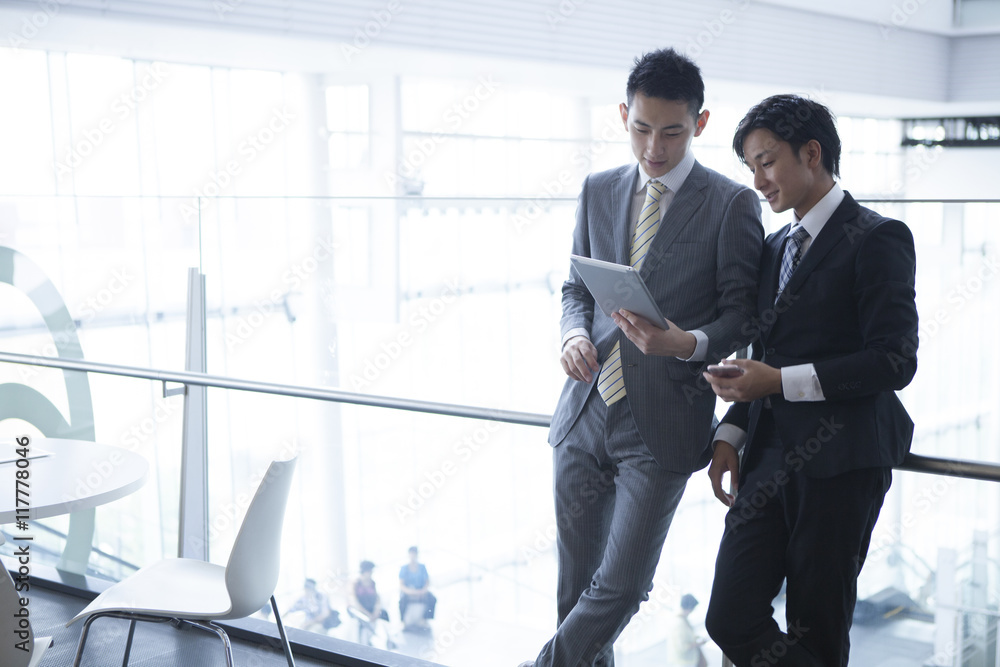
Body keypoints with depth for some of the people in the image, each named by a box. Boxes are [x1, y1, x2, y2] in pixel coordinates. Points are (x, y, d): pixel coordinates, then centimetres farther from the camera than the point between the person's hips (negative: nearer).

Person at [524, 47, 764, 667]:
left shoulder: (732, 204, -5)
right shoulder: (599, 190, 9)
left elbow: (741, 314, -5)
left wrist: (688, 344, -24)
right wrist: (575, 332, -5)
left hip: (661, 426, -4)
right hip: (584, 412, 5)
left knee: (619, 586, -1)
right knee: (576, 580, 15)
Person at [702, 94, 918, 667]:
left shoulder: (877, 238, -7)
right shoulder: (776, 247, 17)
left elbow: (894, 361, -15)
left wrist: (781, 381, -19)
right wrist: (731, 433, 7)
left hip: (839, 463, -7)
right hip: (770, 458, 7)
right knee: (732, 621, -1)